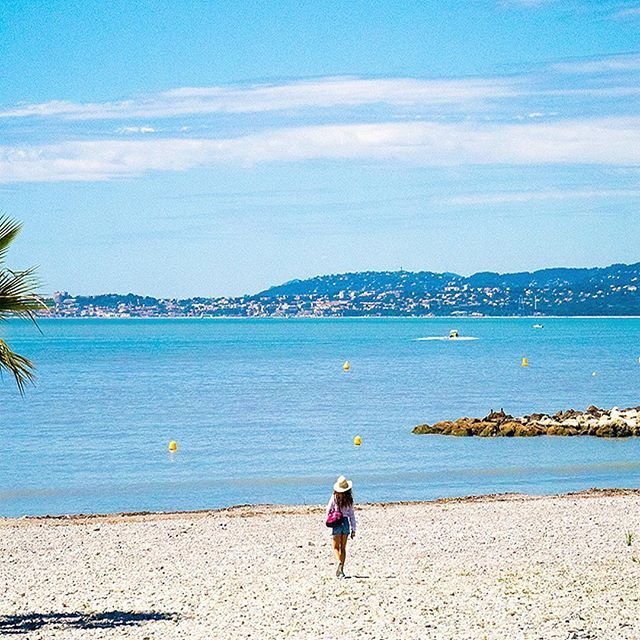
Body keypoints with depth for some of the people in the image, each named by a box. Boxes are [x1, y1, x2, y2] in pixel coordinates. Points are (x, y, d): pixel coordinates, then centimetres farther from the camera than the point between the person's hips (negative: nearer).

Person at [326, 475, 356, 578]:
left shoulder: (334, 497, -8)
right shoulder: (349, 499, -2)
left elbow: (328, 511, -2)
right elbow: (352, 514, 2)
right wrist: (353, 529, 8)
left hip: (336, 523, -2)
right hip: (346, 522, 2)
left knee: (336, 547, 7)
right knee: (343, 547, 12)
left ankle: (339, 562, -20)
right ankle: (341, 569, 11)